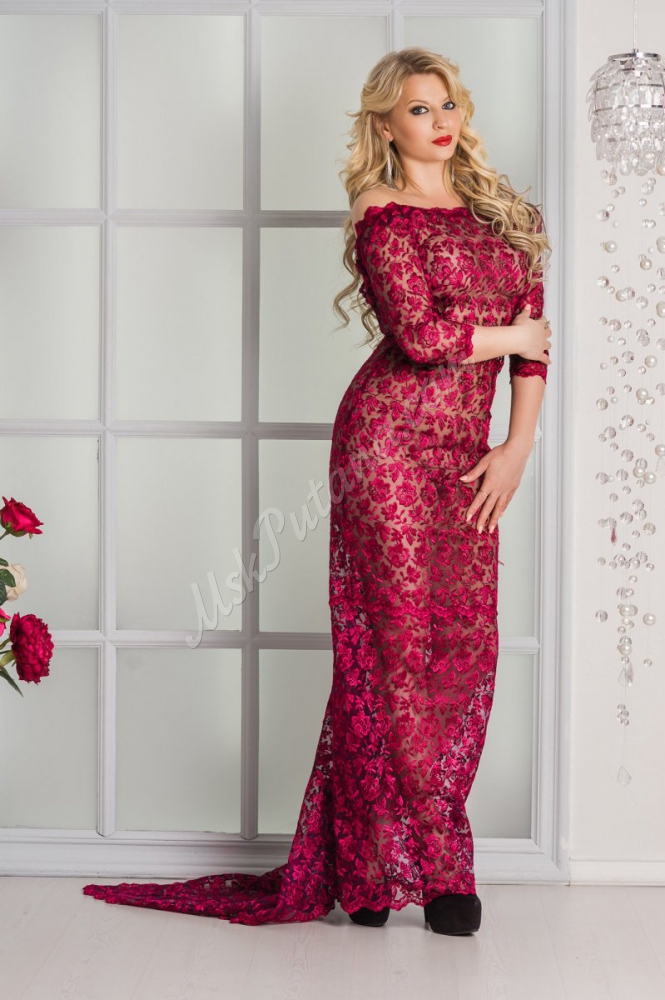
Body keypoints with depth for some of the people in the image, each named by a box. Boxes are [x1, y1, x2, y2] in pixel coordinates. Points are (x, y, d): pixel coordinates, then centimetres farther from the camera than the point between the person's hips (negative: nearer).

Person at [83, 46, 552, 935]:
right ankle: (435, 864, 5)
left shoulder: (502, 211, 19)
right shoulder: (382, 220, 0)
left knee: (465, 651, 2)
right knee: (400, 643, -5)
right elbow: (418, 335, -14)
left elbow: (535, 331, 14)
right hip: (393, 436, -6)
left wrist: (518, 444, 3)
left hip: (468, 454, 6)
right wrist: (507, 336, 0)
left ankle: (365, 861, 13)